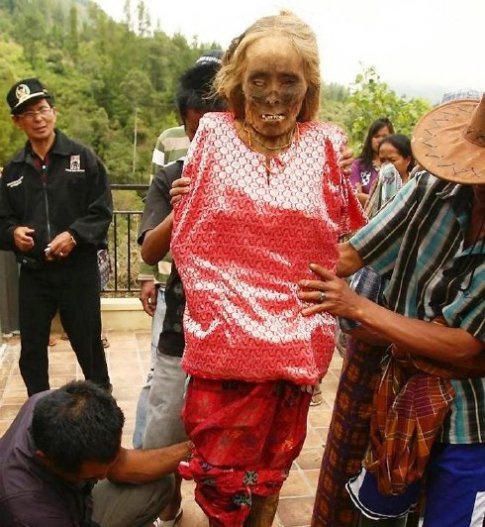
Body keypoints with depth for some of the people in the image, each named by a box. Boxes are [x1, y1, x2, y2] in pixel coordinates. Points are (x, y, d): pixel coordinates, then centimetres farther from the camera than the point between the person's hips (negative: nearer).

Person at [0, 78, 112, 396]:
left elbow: (102, 211, -5)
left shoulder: (83, 158, -3)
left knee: (88, 344, 8)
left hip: (79, 269, -3)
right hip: (32, 272, 4)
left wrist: (74, 235, -19)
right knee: (32, 349, 12)